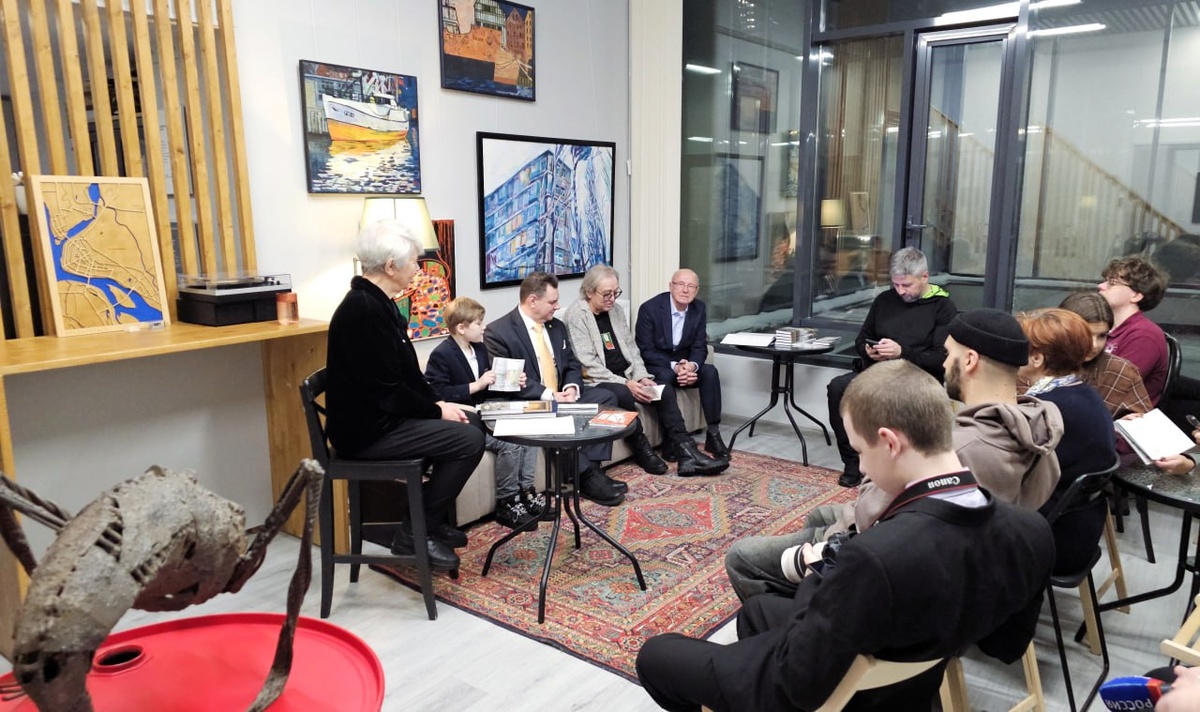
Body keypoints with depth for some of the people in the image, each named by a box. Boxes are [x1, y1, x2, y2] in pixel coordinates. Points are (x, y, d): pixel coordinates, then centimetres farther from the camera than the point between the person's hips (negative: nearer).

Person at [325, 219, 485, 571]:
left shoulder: (375, 302, 9)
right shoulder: (364, 310, -23)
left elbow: (406, 372, 15)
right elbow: (388, 391, -23)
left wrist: (437, 403, 4)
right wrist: (437, 410, -11)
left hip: (382, 418, 11)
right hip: (369, 431, -11)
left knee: (468, 422, 15)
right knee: (470, 439, -15)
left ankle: (434, 521, 21)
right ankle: (415, 532, -2)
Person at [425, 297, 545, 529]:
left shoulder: (480, 348, 13)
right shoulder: (441, 355, -12)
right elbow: (438, 393, -23)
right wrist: (477, 385, -24)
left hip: (483, 415, 9)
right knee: (510, 442, -25)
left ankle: (525, 489, 2)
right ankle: (506, 503, -10)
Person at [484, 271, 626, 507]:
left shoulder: (556, 326, 12)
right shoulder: (497, 332, -10)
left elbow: (572, 364, 14)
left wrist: (571, 387, -10)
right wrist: (549, 396, -24)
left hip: (562, 395, 7)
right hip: (529, 404, -7)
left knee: (605, 397, -14)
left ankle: (592, 468, -20)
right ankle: (588, 476, -24)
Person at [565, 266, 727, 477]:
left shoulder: (616, 310, 11)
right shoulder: (576, 315, -11)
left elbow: (631, 348, 14)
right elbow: (588, 366, -17)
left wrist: (641, 377, -5)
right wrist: (626, 383, -22)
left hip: (624, 376, 7)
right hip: (595, 382, -7)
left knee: (665, 388, -13)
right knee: (623, 395, -35)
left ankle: (686, 453, -19)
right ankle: (644, 451, -15)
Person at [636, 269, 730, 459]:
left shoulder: (699, 308, -3)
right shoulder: (650, 308, -18)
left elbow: (700, 346, -3)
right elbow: (646, 350, -18)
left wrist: (692, 365, -26)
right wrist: (674, 366, -32)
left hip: (683, 363, 4)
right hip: (655, 365, -4)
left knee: (710, 371, -22)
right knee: (666, 376, -36)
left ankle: (713, 434, -17)